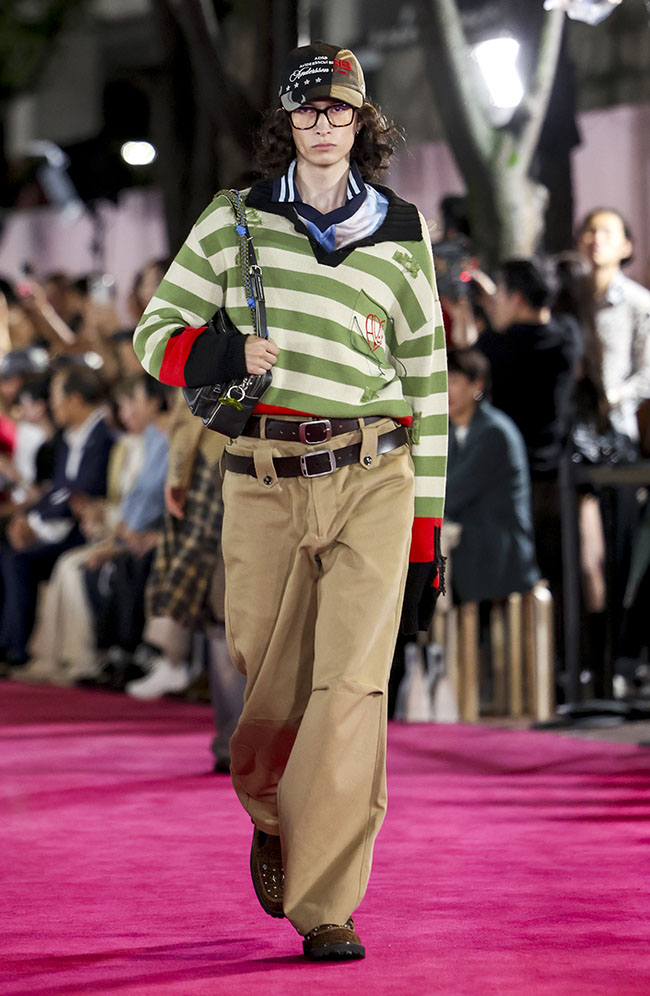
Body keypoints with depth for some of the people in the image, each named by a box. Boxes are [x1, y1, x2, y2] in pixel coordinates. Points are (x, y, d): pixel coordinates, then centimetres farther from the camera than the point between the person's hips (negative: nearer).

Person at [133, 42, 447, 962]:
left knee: (351, 686, -12)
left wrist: (425, 534, 11)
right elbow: (156, 335, 10)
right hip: (263, 480, 0)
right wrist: (223, 353, -13)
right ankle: (272, 819, 38)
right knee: (268, 680, 4)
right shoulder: (234, 222, 8)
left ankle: (326, 907, -10)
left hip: (372, 479, 0)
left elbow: (428, 385, 14)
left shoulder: (402, 238, 10)